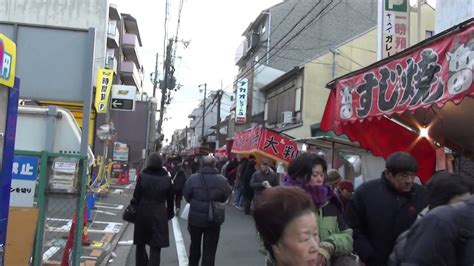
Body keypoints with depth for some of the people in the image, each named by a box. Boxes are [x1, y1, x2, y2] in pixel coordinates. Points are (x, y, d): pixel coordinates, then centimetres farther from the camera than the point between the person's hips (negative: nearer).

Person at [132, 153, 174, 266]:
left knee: (140, 243, 20)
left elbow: (136, 196, -5)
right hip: (159, 214, 0)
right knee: (156, 246, 2)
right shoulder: (167, 178, -3)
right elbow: (170, 199, 3)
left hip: (143, 212, 0)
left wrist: (134, 209, 9)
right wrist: (169, 213, 14)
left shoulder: (143, 176, -7)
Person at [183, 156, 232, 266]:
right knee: (209, 250, 8)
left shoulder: (192, 178, -15)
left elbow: (186, 195, -3)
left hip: (195, 218, 1)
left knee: (195, 245, 23)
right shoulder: (222, 180, -13)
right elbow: (227, 196, -1)